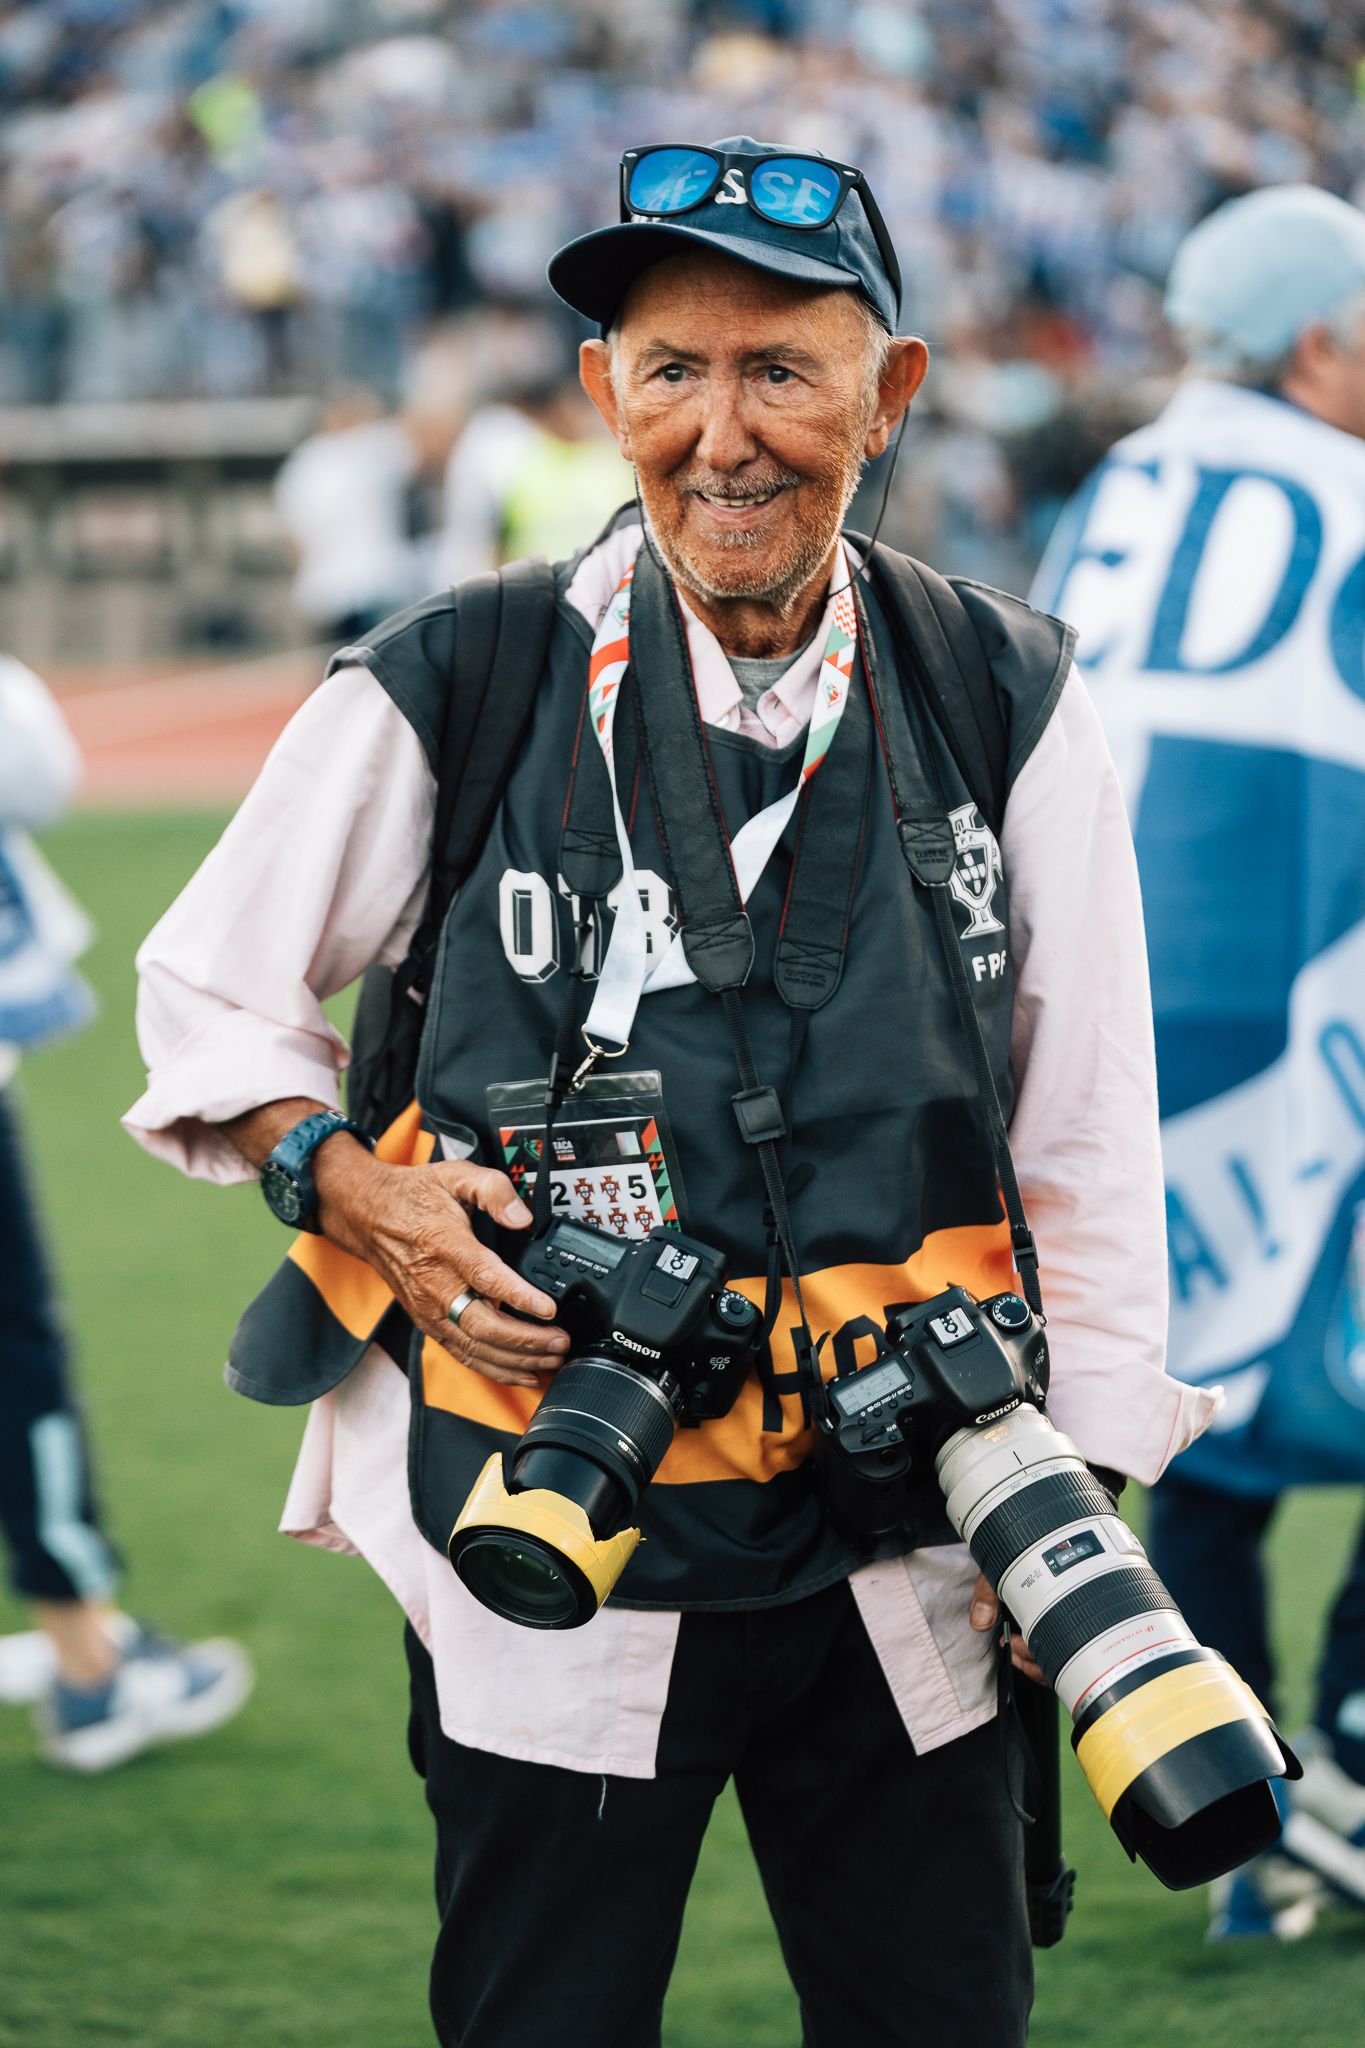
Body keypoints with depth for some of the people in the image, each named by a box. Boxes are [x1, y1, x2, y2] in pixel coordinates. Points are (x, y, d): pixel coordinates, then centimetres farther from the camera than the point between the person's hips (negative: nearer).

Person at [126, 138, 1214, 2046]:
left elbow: (1089, 1134, 8)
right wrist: (359, 1190, -9)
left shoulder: (1008, 704, 2)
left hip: (905, 1575, 2)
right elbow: (209, 994, 9)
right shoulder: (450, 693, -5)